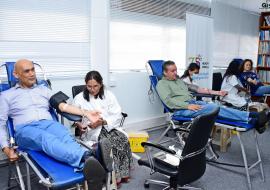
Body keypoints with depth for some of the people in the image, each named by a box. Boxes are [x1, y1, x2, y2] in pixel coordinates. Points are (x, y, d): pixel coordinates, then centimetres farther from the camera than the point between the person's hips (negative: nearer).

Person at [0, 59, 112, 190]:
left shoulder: (43, 89, 25)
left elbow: (62, 105, 13)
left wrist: (86, 113, -3)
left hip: (48, 124, 3)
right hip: (25, 130, -2)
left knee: (66, 137, -35)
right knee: (46, 138, -39)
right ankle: (87, 158, -67)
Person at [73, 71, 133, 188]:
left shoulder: (109, 95, 6)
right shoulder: (79, 98, 4)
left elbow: (117, 116, -1)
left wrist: (103, 122, -17)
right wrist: (79, 124, -24)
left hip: (110, 127, 2)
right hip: (92, 131, -2)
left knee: (123, 139, -26)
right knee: (109, 143, -30)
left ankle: (122, 173, -12)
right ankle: (114, 176, -16)